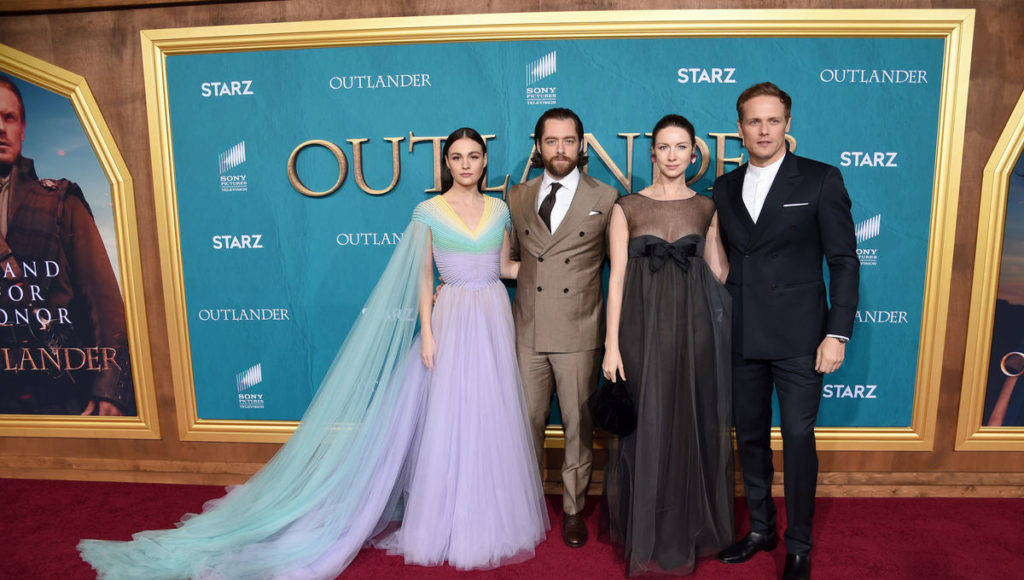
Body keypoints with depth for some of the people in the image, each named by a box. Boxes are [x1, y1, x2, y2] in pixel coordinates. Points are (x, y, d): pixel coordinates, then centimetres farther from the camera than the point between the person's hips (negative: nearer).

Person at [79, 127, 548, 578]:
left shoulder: (499, 209, 9)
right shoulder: (429, 212, -1)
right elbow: (424, 278, -1)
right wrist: (427, 333, -7)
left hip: (494, 318, 3)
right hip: (451, 319, -3)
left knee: (491, 415, 8)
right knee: (448, 416, 1)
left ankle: (492, 513, 25)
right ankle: (449, 519, 16)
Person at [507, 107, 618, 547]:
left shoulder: (605, 198, 2)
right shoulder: (517, 198, 9)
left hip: (578, 333, -2)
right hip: (527, 330, 2)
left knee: (578, 424, 8)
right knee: (527, 421, 9)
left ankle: (573, 509, 26)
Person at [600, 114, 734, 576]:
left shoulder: (707, 208, 8)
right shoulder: (627, 208, 1)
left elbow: (719, 273, 7)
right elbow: (617, 278, -3)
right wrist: (612, 344, -8)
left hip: (694, 328, 2)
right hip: (644, 326, -2)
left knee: (692, 426, 8)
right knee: (646, 427, 5)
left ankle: (689, 529, 28)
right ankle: (646, 533, 24)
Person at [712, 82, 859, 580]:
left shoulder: (821, 180, -2)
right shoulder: (725, 188, 9)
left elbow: (844, 262, -4)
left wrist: (837, 333, -11)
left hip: (798, 335, -4)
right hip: (741, 336, 4)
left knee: (798, 436, 1)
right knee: (749, 435, 12)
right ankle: (760, 529, 31)